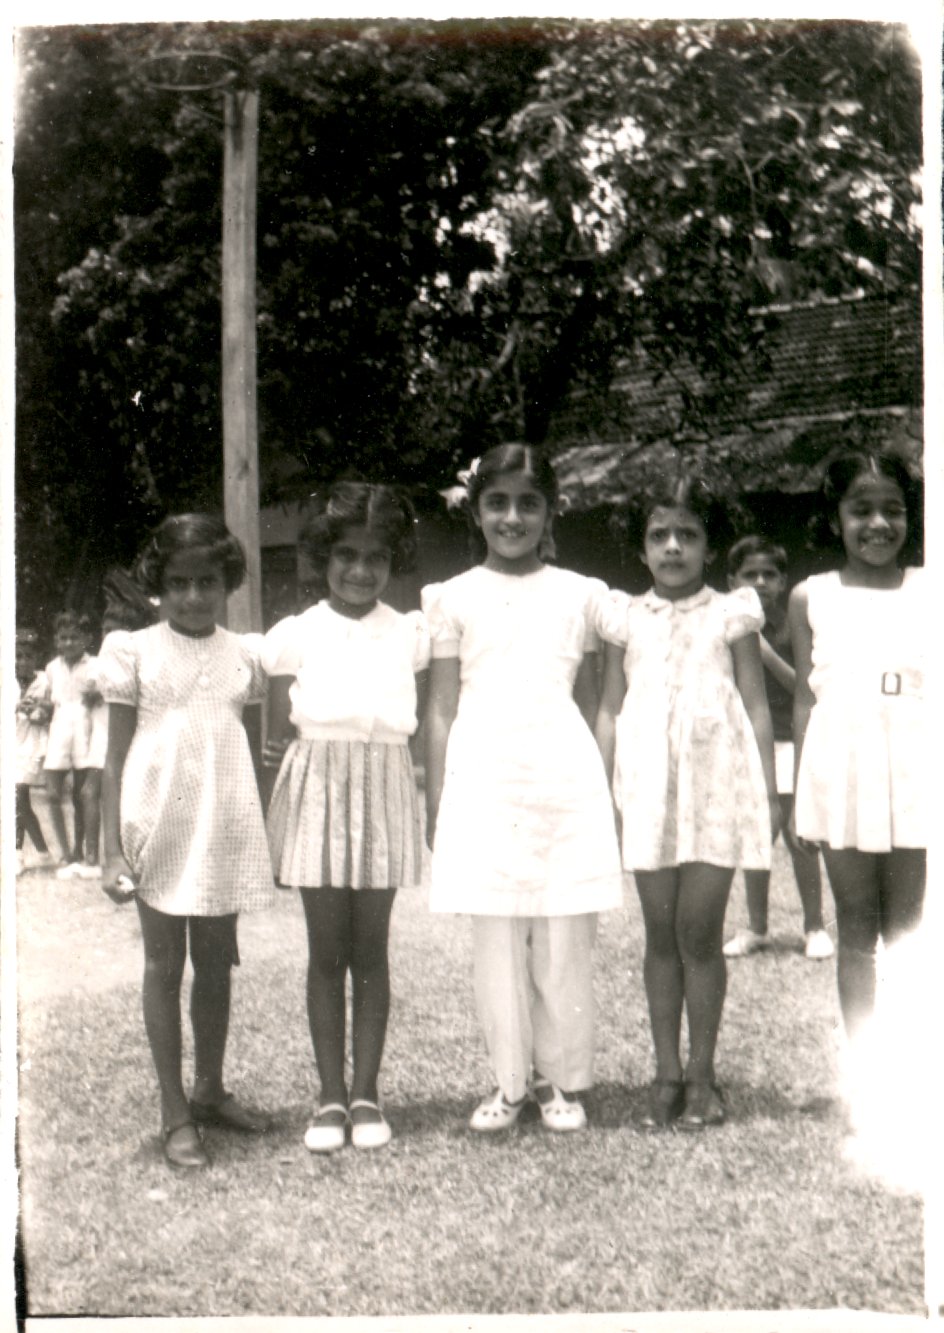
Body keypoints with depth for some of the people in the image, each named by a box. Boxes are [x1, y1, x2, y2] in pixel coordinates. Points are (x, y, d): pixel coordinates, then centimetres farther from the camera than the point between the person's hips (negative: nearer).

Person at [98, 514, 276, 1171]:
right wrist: (113, 850, -6)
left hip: (226, 832, 3)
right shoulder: (135, 651, -1)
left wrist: (266, 841, 12)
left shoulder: (246, 654, 7)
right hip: (160, 829, -3)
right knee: (164, 967, 5)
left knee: (216, 964, 11)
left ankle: (211, 1091, 27)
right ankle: (176, 1115, 12)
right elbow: (116, 758, -1)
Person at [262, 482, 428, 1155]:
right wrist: (264, 829, -2)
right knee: (327, 951, 4)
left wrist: (439, 811, -2)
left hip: (384, 795, 0)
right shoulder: (296, 635, 2)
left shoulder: (410, 634, 4)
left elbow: (427, 728, 5)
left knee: (371, 949, 6)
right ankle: (331, 1095, 14)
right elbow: (278, 735, 4)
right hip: (317, 792, 0)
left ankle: (366, 1092, 16)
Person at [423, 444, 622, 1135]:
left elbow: (591, 702, 14)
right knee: (496, 940, 3)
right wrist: (436, 804, 5)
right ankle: (511, 1081, 16)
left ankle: (563, 1079, 16)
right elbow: (441, 708, 8)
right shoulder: (457, 598, 7)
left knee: (566, 939, 2)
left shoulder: (578, 593, 10)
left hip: (565, 773, 1)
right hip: (484, 774, 0)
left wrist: (607, 790, 12)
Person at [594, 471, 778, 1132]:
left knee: (699, 933, -1)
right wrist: (601, 790, 7)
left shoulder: (730, 614, 6)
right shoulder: (627, 618, 10)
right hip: (647, 785, 2)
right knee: (661, 933, 6)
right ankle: (667, 1073, 16)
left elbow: (756, 706, 7)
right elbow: (610, 709, 12)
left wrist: (769, 791, 3)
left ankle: (702, 1075, 11)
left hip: (717, 780, -2)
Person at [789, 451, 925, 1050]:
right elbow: (806, 697, 9)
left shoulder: (928, 590, 5)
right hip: (842, 770, 1)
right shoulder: (811, 598, 7)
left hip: (915, 771, 0)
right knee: (856, 932, 8)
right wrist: (801, 793, 7)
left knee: (907, 931, 4)